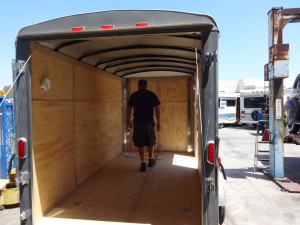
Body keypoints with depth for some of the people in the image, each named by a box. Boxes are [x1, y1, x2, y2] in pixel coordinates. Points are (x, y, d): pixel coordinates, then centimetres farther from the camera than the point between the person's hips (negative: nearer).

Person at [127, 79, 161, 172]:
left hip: (137, 122, 0)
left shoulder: (134, 95, 3)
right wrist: (158, 122, -1)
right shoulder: (152, 94, 2)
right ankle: (151, 160, 31)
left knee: (140, 143, 6)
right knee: (150, 142, 18)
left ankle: (143, 164, 7)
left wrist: (128, 120, 18)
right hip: (149, 122, 1)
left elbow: (129, 109, 5)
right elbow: (157, 109, -4)